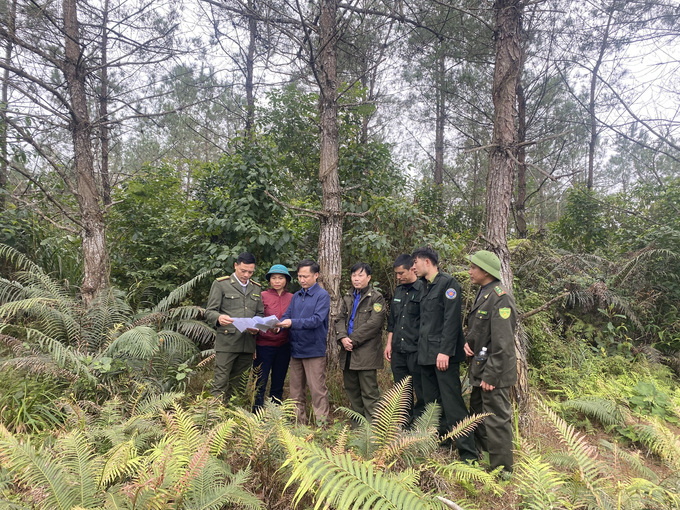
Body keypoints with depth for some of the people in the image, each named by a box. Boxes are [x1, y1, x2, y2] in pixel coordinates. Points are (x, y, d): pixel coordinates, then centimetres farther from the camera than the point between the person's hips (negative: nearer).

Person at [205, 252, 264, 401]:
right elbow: (209, 312, -2)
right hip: (227, 342, -4)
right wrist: (219, 318, -25)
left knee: (234, 383, 11)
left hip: (248, 343, 4)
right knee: (221, 382, -4)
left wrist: (256, 327, -3)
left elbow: (260, 313, 19)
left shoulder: (256, 288, 18)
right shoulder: (221, 284, 4)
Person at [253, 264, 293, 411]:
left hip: (283, 346, 3)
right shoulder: (262, 296, -2)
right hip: (264, 345, -3)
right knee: (260, 385, 0)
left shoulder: (292, 298, 6)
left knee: (278, 386, 11)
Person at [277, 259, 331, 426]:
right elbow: (287, 316, 7)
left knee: (318, 390, -2)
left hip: (314, 350, -6)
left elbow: (317, 320, -18)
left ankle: (322, 424, 7)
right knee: (296, 390, 14)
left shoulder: (322, 295, -6)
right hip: (295, 349, 6)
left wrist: (293, 323, -27)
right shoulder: (296, 296, 13)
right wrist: (279, 324, -15)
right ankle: (298, 423, 25)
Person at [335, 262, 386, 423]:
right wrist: (342, 337, -9)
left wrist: (353, 340, -14)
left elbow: (373, 323, -12)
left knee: (369, 392, -4)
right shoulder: (347, 298, 18)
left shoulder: (376, 298, -2)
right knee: (351, 389, 14)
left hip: (366, 353, -7)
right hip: (348, 351, 7)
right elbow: (340, 319, 10)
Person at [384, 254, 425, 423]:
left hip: (416, 351, -7)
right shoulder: (398, 290, 13)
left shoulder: (423, 290, -9)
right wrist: (389, 344, 15)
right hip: (398, 351, 7)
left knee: (421, 392, 5)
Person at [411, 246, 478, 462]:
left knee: (452, 404, -6)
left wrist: (445, 351, -21)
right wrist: (421, 348, 11)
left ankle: (468, 452, 2)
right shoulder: (425, 287, 17)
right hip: (426, 354, 9)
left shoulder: (448, 283, -9)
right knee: (432, 402, 14)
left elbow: (452, 319, -16)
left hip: (443, 355, -9)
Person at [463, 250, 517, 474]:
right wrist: (468, 341, 1)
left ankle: (502, 470, 16)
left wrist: (491, 375, -21)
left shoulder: (500, 298, -20)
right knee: (478, 411, 22)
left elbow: (502, 343, -23)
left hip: (494, 372, -10)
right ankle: (488, 454, 41)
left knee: (497, 419, 1)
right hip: (480, 367, 10)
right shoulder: (483, 294, 10)